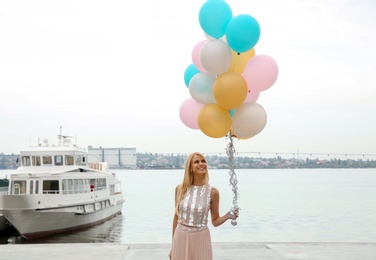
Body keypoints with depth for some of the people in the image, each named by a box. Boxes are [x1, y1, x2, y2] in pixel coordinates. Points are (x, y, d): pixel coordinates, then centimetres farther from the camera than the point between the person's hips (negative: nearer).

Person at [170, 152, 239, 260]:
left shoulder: (212, 192, -6)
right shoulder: (180, 189, -1)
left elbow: (215, 221, 3)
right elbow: (176, 217, 7)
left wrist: (227, 216, -17)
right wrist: (173, 245, 9)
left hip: (200, 240, -1)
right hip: (180, 239, 1)